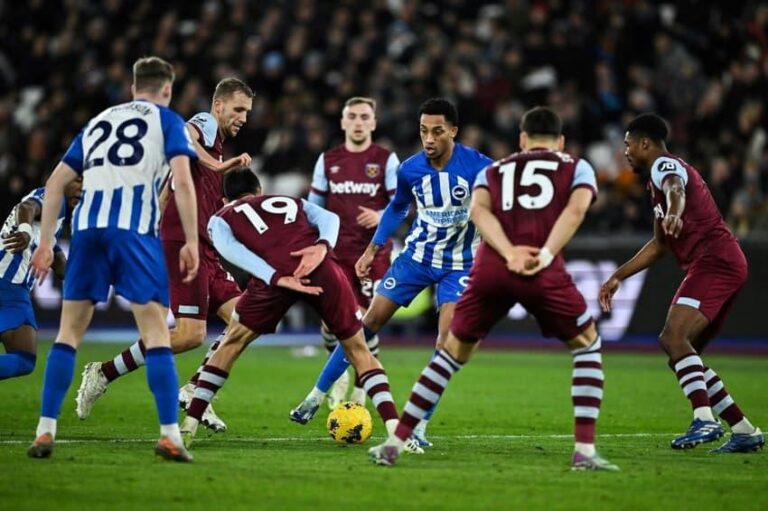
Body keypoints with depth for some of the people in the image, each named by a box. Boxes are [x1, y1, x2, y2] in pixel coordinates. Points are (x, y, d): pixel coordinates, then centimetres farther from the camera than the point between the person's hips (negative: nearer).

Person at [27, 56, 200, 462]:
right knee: (155, 329, -1)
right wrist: (191, 242, -2)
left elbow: (55, 183, 23)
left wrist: (45, 242, 24)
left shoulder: (98, 122, 27)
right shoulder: (167, 121, 13)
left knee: (70, 330, 10)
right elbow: (182, 181, -2)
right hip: (135, 228, -4)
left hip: (88, 225, 4)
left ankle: (45, 431, 5)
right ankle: (169, 435, -7)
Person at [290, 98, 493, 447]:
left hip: (458, 264, -3)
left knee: (446, 341, -18)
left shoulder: (478, 166, -20)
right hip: (416, 256, 3)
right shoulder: (410, 169, -8)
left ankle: (419, 427, -8)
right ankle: (316, 398, 13)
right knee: (368, 322, 1)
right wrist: (373, 249, 12)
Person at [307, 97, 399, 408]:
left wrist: (380, 216, -21)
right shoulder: (328, 161, 9)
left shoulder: (386, 160, 1)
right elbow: (314, 207, 14)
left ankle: (362, 383, 13)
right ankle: (339, 371, 18)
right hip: (336, 253, 2)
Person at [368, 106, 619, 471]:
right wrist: (546, 255, -9)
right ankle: (584, 451, 7)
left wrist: (510, 254, -6)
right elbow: (576, 208, -1)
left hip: (490, 268, 2)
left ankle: (394, 444, 16)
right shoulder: (576, 167, 22)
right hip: (544, 274, -2)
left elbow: (479, 210, 6)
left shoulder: (494, 170, 28)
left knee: (453, 353, 20)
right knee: (587, 346, 19)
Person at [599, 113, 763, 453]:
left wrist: (674, 213, -54)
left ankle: (705, 420, -38)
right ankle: (744, 431, 12)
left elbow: (676, 189, -31)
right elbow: (660, 244, 36)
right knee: (683, 350, 12)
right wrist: (618, 277, 35)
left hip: (714, 262, -10)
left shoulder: (665, 166, -4)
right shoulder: (659, 178, 27)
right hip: (725, 264, 10)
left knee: (674, 337, -24)